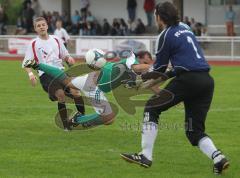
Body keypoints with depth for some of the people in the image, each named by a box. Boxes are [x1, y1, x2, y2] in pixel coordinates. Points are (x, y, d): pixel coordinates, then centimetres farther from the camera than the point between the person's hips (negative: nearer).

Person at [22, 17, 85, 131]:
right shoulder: (33, 44, 8)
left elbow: (64, 55, 26)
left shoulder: (56, 40, 18)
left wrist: (68, 58, 2)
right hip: (45, 74, -3)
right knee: (60, 94, -28)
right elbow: (26, 63, 3)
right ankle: (66, 126, -19)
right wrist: (30, 74, -17)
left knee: (75, 91, -22)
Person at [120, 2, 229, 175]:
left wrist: (143, 76, 22)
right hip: (207, 81, 7)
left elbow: (159, 69, 4)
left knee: (152, 107, 7)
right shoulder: (185, 28, 20)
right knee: (195, 130, 12)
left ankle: (145, 156, 2)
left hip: (188, 80, -7)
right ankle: (218, 158, -11)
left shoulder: (165, 36, -3)